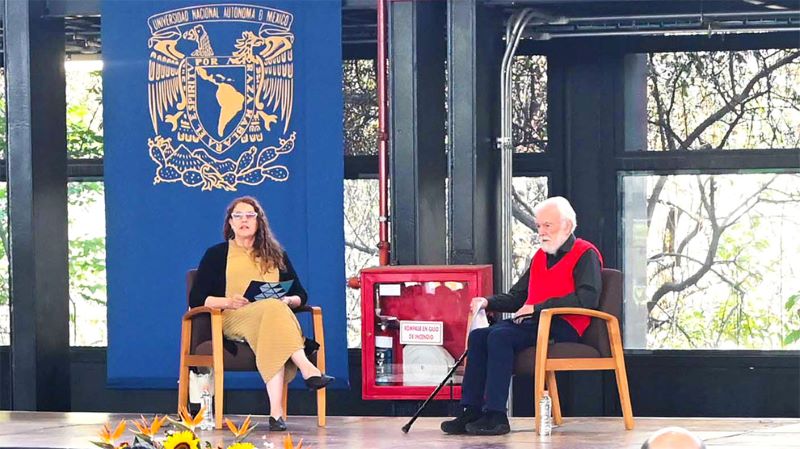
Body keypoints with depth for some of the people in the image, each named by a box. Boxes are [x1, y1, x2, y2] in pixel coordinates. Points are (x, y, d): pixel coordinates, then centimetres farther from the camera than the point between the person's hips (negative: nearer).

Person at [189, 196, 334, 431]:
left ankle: (276, 411, -55)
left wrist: (289, 300, -3)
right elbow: (196, 299, 8)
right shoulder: (216, 254, 17)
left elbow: (301, 295, 21)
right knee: (273, 309, -38)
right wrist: (227, 302, -10)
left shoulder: (276, 255, 24)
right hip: (232, 320, -2)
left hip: (274, 315, 2)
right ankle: (307, 369, -54)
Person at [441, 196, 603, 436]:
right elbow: (517, 296, 23)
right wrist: (488, 303, 3)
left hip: (563, 328, -9)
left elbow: (586, 299, -18)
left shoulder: (586, 254, -3)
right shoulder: (540, 256, 23)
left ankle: (496, 416, -29)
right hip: (534, 323, 9)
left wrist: (537, 307, -18)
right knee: (478, 336, -9)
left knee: (500, 336, -27)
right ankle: (471, 411, -14)